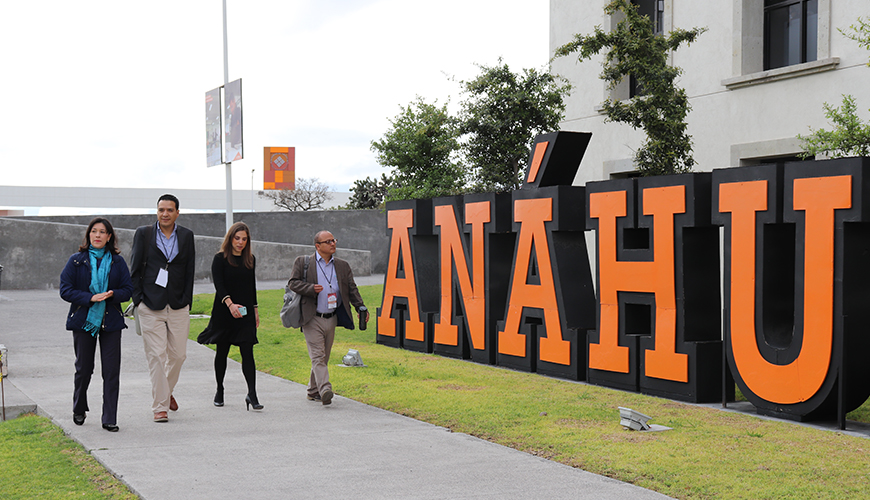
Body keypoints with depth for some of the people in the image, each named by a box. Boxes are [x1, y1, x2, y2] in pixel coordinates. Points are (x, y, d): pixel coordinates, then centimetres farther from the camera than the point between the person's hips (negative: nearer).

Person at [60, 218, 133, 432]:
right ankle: (79, 409, 34)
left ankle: (110, 419, 3)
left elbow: (128, 290, 5)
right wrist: (90, 298, -18)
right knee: (84, 369, 9)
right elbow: (65, 290, -4)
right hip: (83, 320, -1)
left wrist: (112, 294, -17)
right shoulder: (76, 261, 2)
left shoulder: (117, 261, 6)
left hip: (111, 322, 1)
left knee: (111, 371, -4)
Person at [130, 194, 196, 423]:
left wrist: (186, 300, 2)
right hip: (150, 306, -2)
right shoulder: (143, 234, 3)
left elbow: (190, 271, 9)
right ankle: (160, 406, 1)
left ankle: (167, 391, 34)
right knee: (156, 355, -5)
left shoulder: (186, 236, 8)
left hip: (178, 307, 2)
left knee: (178, 354, 6)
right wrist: (138, 299, -3)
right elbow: (135, 269, 3)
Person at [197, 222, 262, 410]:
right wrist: (230, 304, -30)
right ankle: (219, 390, 26)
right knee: (222, 351, 9)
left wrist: (255, 310, 17)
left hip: (245, 313, 3)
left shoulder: (250, 260, 10)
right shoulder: (220, 259, -4)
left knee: (247, 352, -7)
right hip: (224, 312, -3)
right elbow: (219, 285, -16)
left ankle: (252, 394, -12)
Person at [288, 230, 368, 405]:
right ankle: (325, 390, -24)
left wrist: (361, 308, -3)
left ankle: (313, 391, 22)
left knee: (323, 357, 10)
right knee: (318, 356, -13)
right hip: (312, 319, -5)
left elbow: (352, 289, 11)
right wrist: (311, 288, -19)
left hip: (332, 318, 5)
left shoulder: (343, 266, 12)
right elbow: (293, 283, -3)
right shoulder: (303, 262, 1)